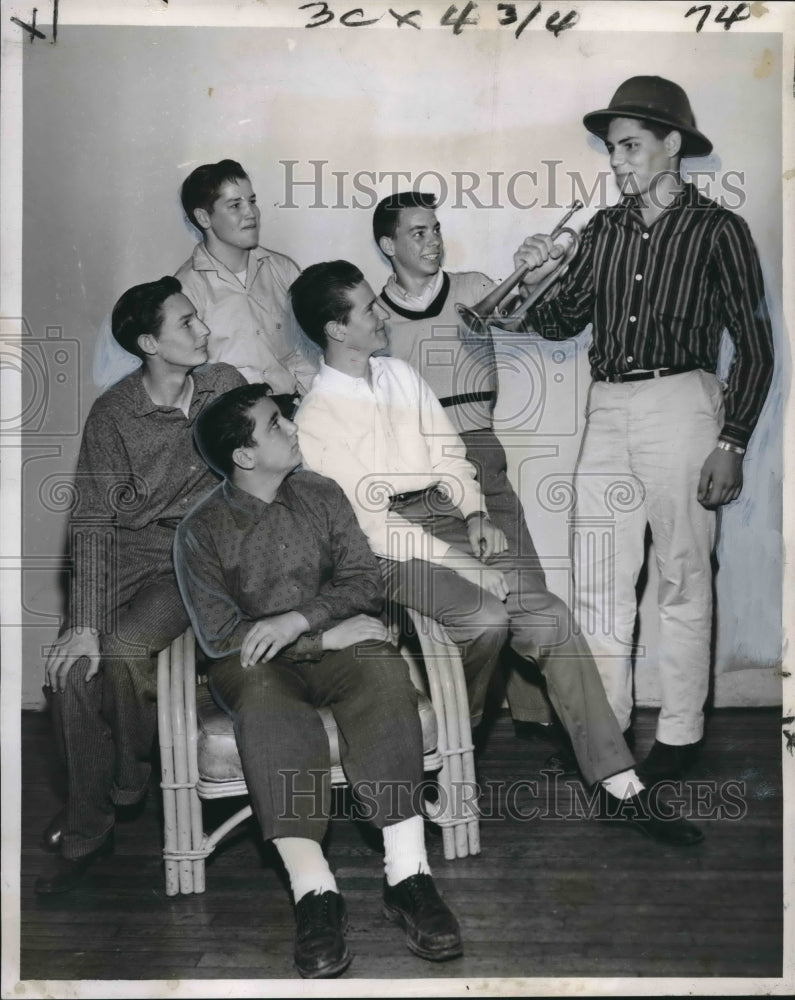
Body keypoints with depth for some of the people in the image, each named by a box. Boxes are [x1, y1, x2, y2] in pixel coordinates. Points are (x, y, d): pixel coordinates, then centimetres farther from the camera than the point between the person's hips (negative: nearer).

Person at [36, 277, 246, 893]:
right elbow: (93, 520, -12)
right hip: (130, 550, 1)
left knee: (125, 647, -27)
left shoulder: (226, 386, 1)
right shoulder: (113, 416, -7)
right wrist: (86, 621, -22)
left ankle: (130, 781, 2)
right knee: (73, 668, -20)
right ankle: (87, 828, -4)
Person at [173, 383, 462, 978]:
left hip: (333, 641, 2)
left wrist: (296, 619, -17)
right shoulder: (201, 531, -2)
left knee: (384, 670, -33)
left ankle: (407, 873, -38)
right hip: (253, 661, -2)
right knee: (266, 703, -39)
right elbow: (219, 635, -9)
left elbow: (366, 581, 2)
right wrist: (327, 636, -17)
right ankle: (314, 891, -42)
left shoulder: (322, 495, 8)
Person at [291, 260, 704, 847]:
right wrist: (458, 559, -17)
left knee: (551, 619, -13)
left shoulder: (400, 374, 13)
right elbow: (364, 522, -13)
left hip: (445, 517, 6)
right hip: (392, 549, -6)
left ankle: (618, 784, -12)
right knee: (487, 617, -31)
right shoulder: (317, 419, -8)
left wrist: (474, 513, -3)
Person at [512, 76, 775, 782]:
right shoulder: (604, 228, 12)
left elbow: (755, 346, -1)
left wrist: (732, 443, -9)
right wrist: (538, 280, -4)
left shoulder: (718, 229, -1)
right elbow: (560, 324, 17)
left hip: (680, 404, -5)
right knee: (598, 582, 7)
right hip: (606, 411, 5)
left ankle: (680, 735, 13)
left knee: (682, 580, 3)